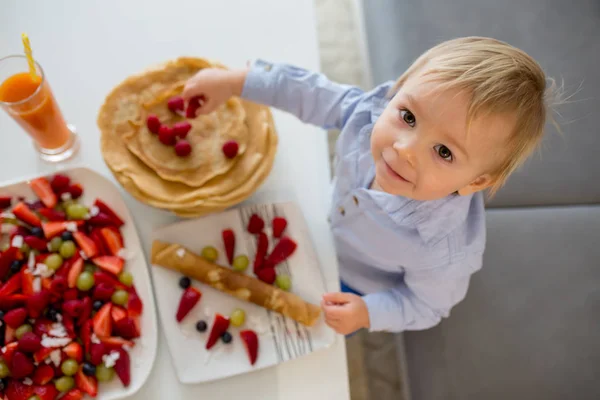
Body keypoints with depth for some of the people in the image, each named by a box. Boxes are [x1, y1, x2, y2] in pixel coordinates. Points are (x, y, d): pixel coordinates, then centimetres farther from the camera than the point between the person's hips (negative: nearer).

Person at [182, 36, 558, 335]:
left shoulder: (445, 248, -45)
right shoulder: (371, 114, -38)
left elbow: (425, 306, -25)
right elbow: (315, 94, -20)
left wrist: (368, 313, -39)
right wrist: (235, 81, -21)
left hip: (373, 289, -3)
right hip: (339, 228, 4)